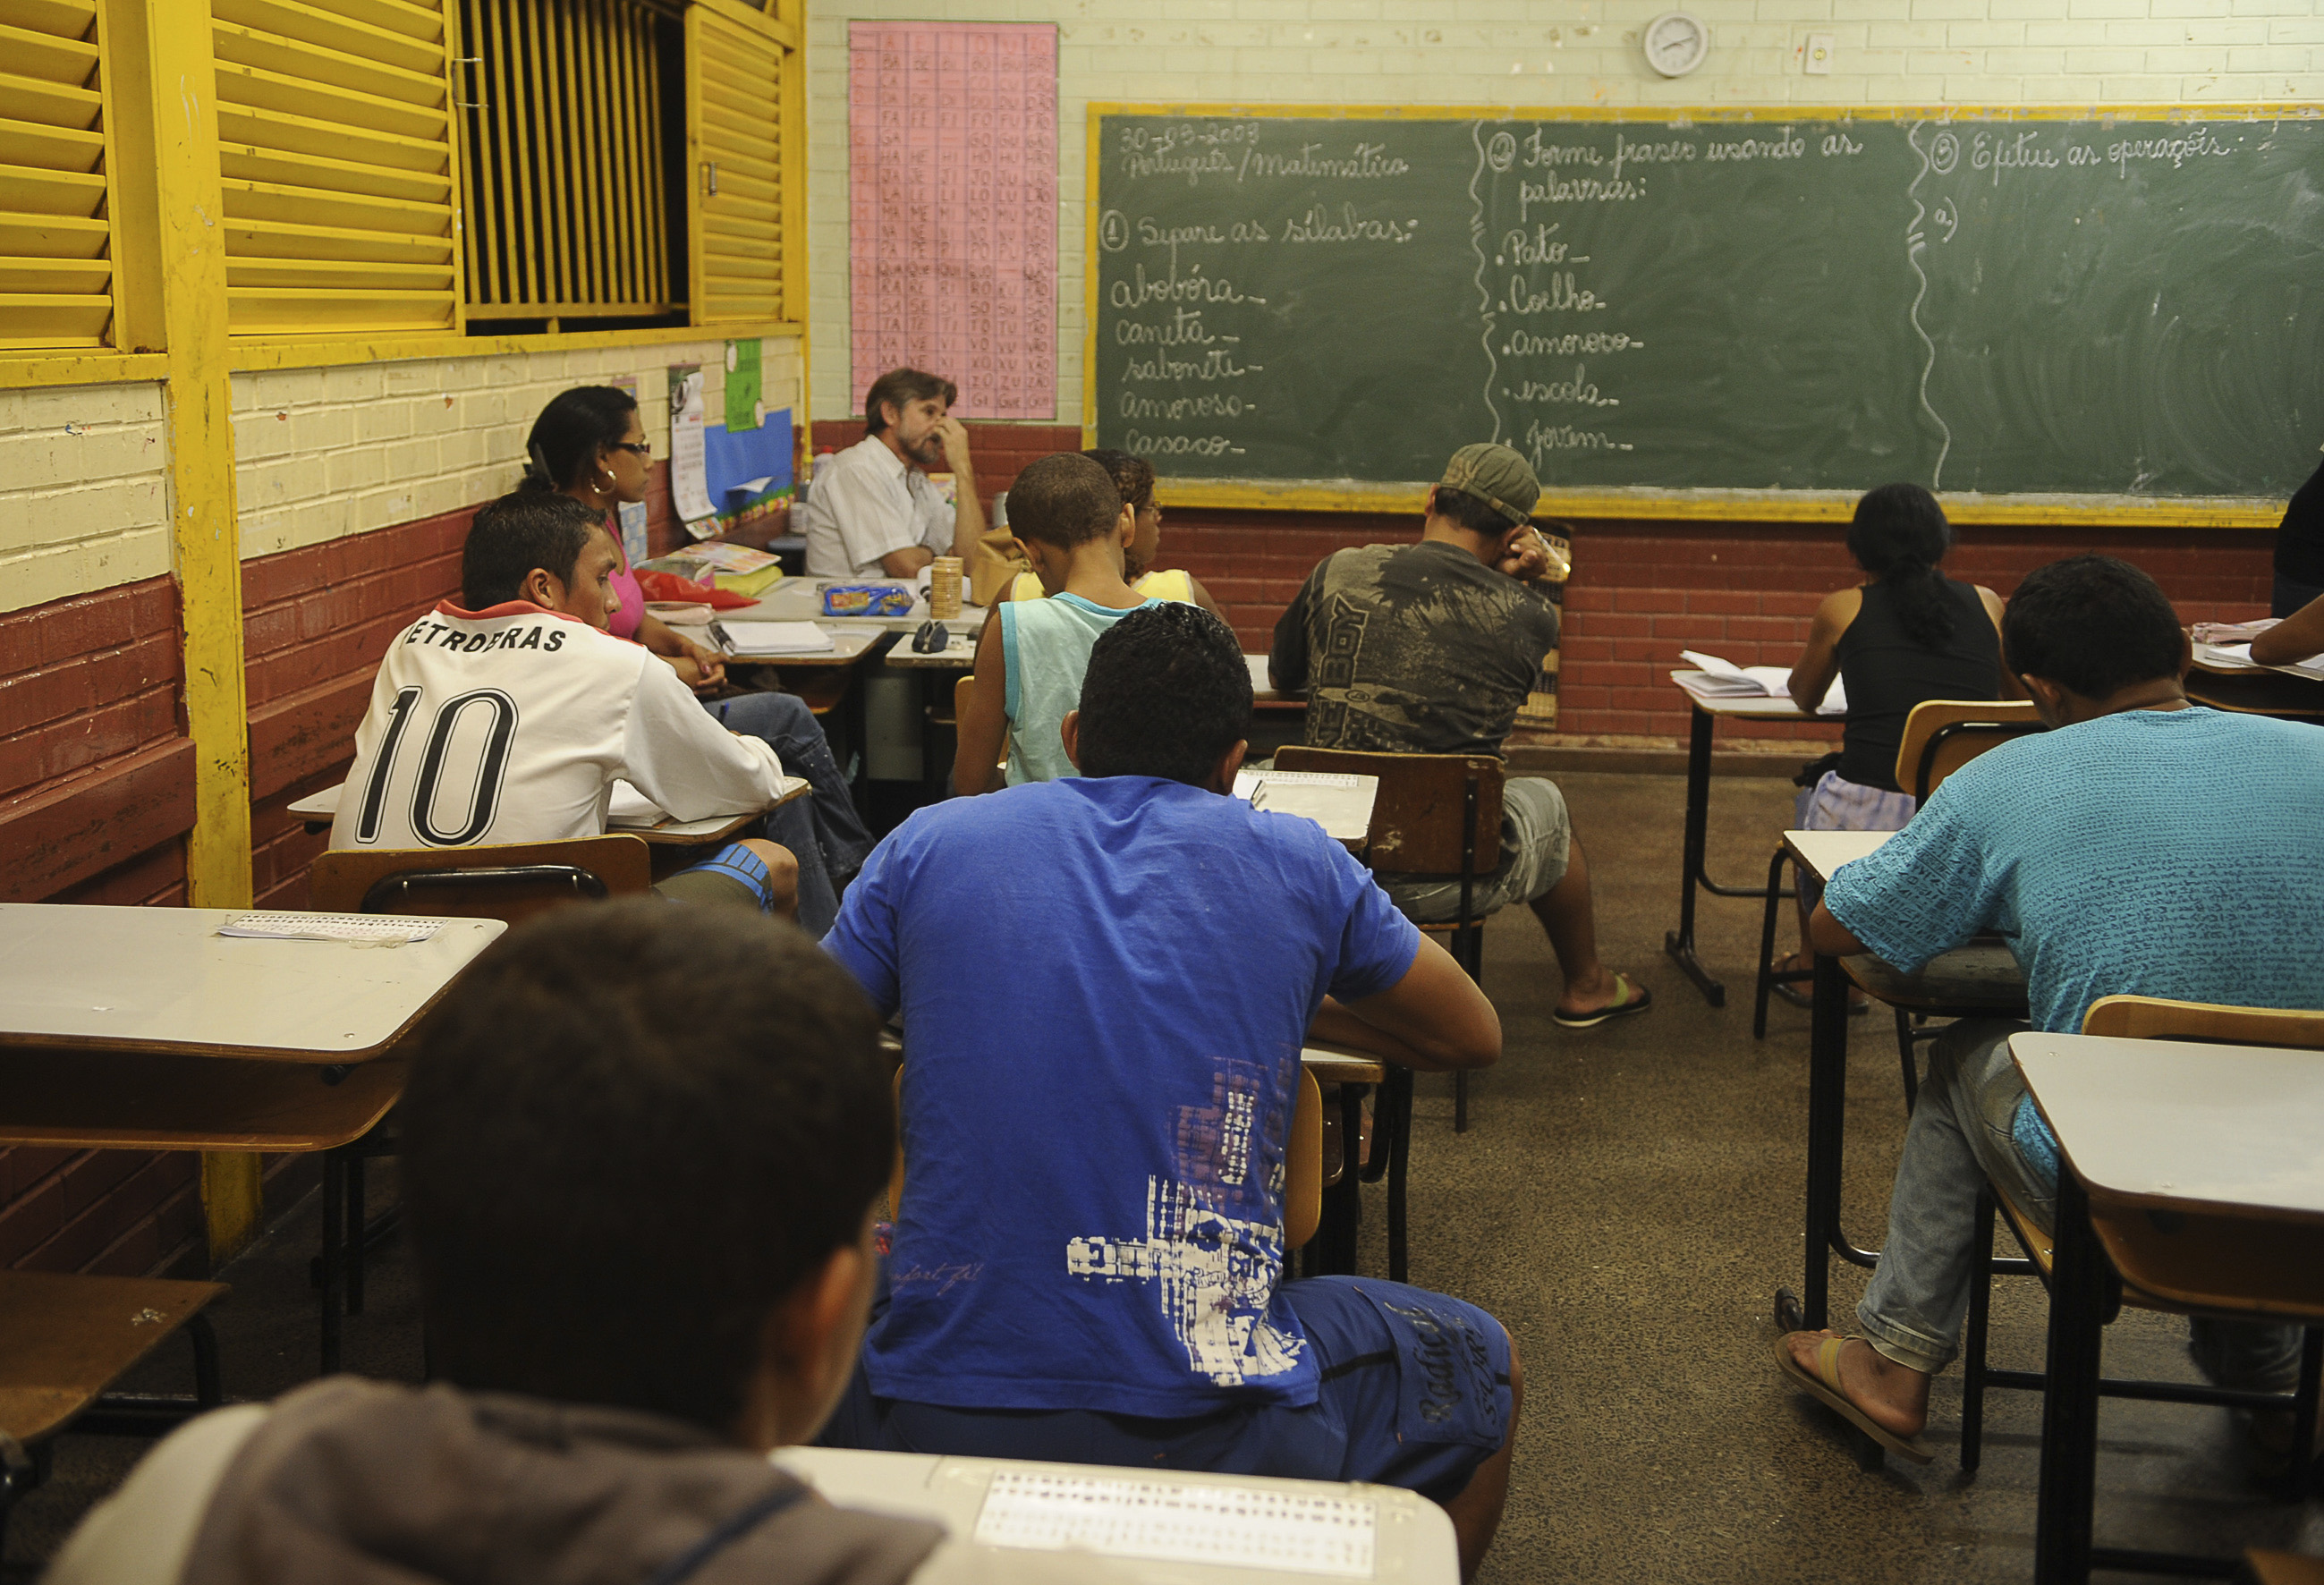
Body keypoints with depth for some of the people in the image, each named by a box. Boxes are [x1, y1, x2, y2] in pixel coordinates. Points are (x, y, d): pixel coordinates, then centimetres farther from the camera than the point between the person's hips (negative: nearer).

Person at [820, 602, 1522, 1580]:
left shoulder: (928, 844, 5)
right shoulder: (1295, 863, 3)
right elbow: (1474, 1037, 18)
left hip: (929, 1423, 2)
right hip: (1211, 1438, -1)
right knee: (1484, 1366, 27)